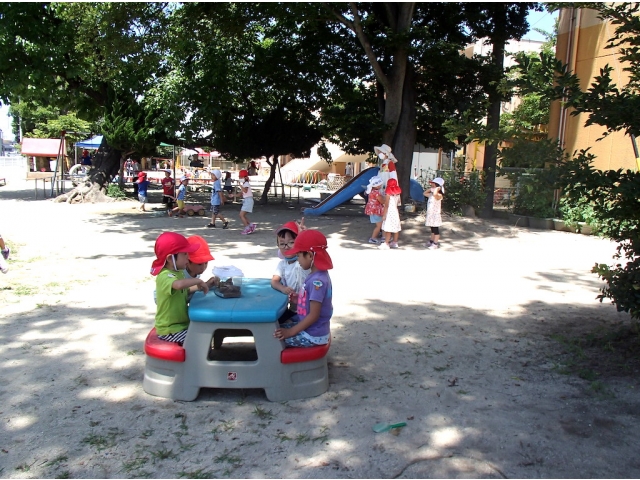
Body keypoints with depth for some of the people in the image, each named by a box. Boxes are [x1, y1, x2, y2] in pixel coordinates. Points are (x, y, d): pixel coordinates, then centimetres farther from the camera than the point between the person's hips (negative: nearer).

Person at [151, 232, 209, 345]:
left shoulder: (178, 272, 6)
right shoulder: (164, 276, -24)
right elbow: (179, 284, -46)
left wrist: (200, 287, 3)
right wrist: (198, 281, -28)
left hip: (182, 324, 10)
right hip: (170, 331, -9)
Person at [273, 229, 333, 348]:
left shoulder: (317, 281, -26)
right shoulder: (318, 275, 3)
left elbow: (314, 315, -24)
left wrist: (291, 332, -20)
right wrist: (297, 299, 4)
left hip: (313, 336, -9)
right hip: (310, 328, 9)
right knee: (274, 329, 15)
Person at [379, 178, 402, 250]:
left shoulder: (388, 194, -12)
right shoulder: (397, 193, 6)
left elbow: (386, 205, -14)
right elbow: (398, 203, 13)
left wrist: (384, 215, -11)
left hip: (389, 212, -7)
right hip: (396, 212, 7)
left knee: (388, 229, -8)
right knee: (396, 229, 12)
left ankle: (386, 244, -9)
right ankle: (395, 243, 21)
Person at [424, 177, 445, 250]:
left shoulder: (439, 195, -18)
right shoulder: (431, 194, 9)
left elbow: (435, 194, -41)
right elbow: (425, 193, 24)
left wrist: (437, 188, -23)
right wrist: (431, 188, 11)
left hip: (436, 214, -9)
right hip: (431, 214, 9)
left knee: (436, 229, -1)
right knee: (433, 229, 19)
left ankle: (435, 244, 4)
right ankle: (431, 242, 30)